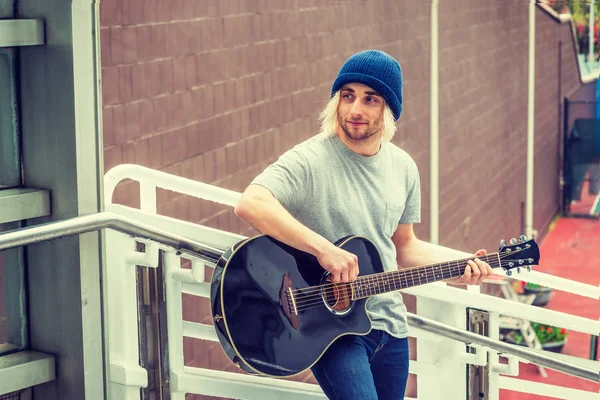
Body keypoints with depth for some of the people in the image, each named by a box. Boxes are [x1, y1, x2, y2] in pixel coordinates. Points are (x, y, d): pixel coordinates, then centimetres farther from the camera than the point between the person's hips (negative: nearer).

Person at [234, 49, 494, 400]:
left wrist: (459, 262, 2)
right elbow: (250, 204, -31)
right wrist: (324, 249, -35)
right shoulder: (310, 161, -15)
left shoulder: (402, 167, 7)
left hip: (389, 324, 7)